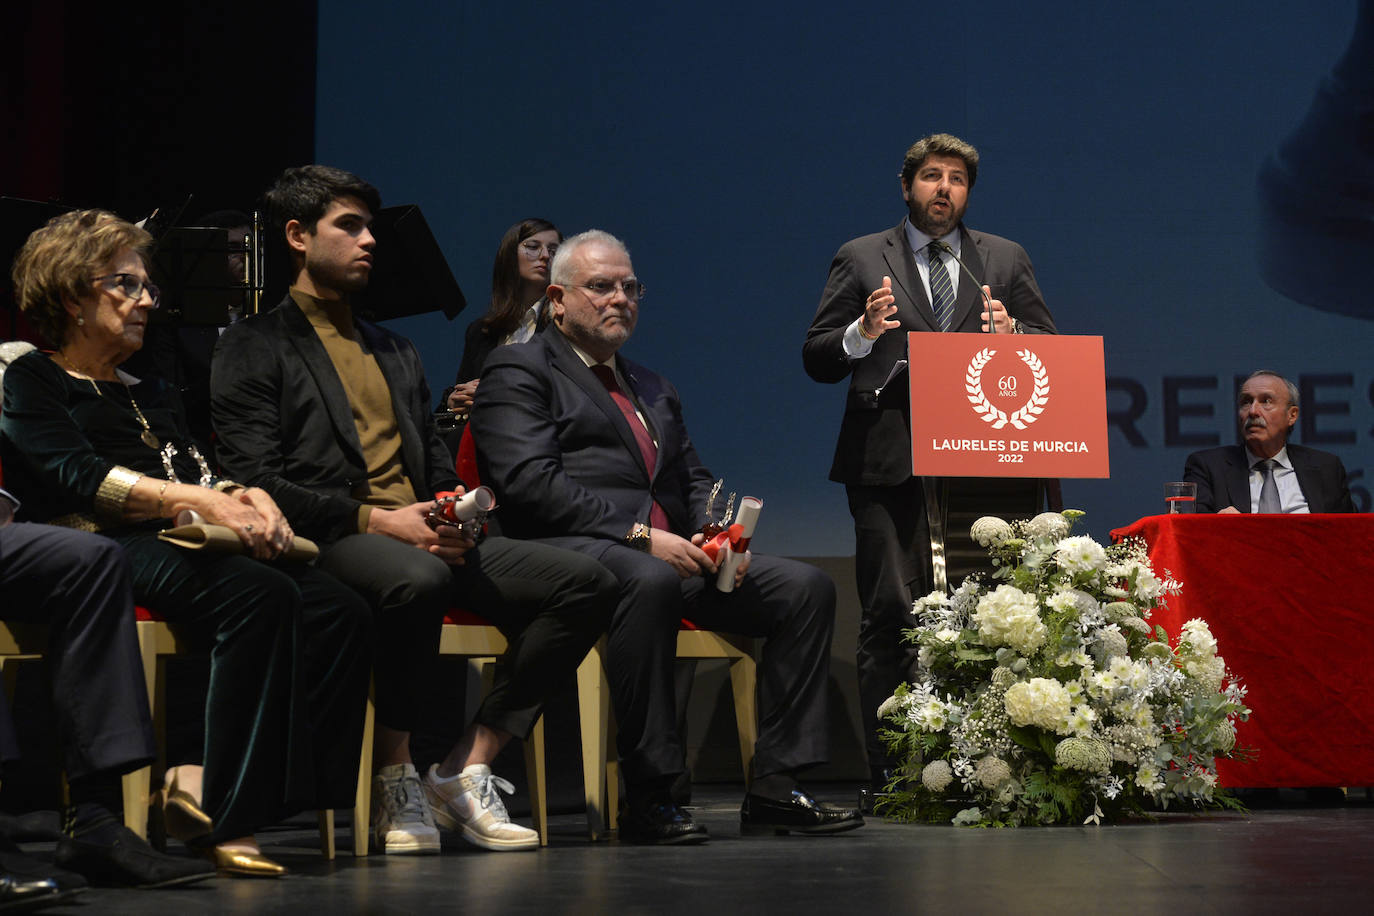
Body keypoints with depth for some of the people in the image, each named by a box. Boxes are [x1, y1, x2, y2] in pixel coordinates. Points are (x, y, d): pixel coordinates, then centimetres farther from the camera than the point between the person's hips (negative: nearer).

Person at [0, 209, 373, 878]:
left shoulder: (148, 392, 33)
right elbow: (78, 477, -7)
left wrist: (248, 498, -2)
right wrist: (200, 502, -18)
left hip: (189, 544, 7)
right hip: (104, 547, -7)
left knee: (341, 612, -21)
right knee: (262, 596, -36)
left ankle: (204, 789, -26)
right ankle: (227, 818, -33)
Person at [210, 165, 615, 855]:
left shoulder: (396, 353, 29)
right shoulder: (254, 348, 7)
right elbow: (255, 480, -6)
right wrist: (374, 519, -16)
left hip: (425, 536, 7)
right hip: (329, 541, -7)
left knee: (587, 583, -14)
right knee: (417, 578, -41)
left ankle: (464, 772, -13)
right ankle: (393, 783, -22)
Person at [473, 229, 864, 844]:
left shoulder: (652, 388, 30)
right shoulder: (519, 371, 6)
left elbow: (695, 479, 26)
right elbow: (531, 482, -9)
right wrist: (639, 535, -17)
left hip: (672, 555, 8)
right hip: (575, 551, -7)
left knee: (807, 587, -11)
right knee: (650, 582, -40)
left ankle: (774, 788, -12)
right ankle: (648, 799, -33)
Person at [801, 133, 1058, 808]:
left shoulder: (1006, 260, 17)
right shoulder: (861, 259, 11)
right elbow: (816, 359, 7)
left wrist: (1010, 334, -8)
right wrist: (863, 332, -12)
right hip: (889, 465, -2)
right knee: (891, 614, -6)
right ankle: (888, 772, -2)